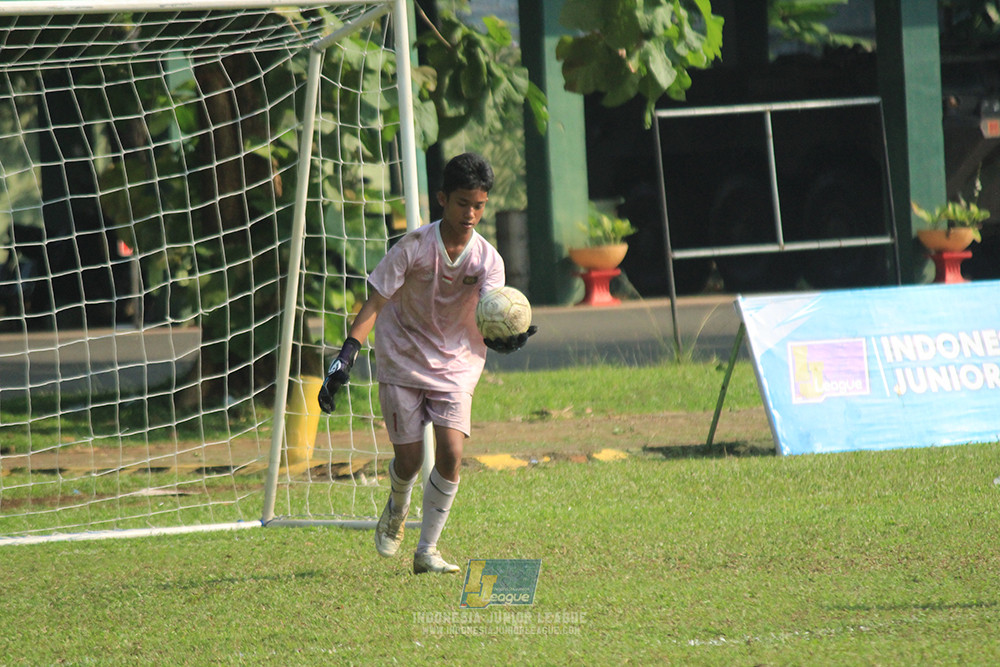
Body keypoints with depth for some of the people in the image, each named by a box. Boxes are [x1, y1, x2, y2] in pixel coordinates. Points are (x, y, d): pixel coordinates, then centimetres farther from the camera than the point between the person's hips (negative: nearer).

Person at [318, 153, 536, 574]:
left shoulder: (487, 259, -13)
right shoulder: (414, 247, -17)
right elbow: (375, 303, -16)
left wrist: (504, 338, -51)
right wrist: (345, 359, -25)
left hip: (455, 365, 1)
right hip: (402, 361, -1)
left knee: (451, 452, -15)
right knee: (409, 459, -2)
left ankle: (427, 551, -1)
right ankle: (396, 511, 36)